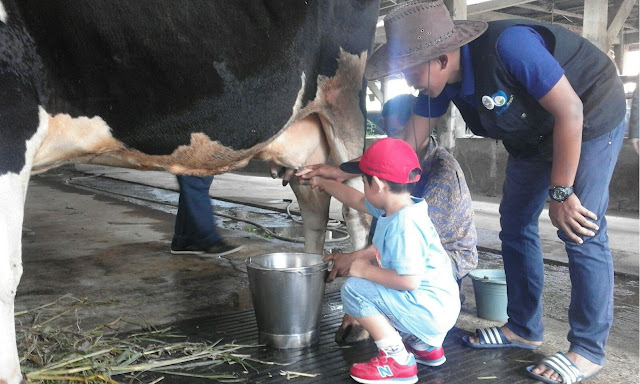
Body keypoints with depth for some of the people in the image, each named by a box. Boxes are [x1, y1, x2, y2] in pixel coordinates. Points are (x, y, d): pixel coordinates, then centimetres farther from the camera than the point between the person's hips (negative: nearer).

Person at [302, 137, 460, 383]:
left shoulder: (404, 224, -26)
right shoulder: (394, 207, 4)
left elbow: (409, 280, -32)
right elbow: (356, 200, 21)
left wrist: (367, 271, -19)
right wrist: (322, 182, 31)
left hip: (431, 311, -10)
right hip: (435, 305, 10)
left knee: (354, 290, -14)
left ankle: (399, 362, -4)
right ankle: (426, 345, 24)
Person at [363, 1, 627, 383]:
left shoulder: (509, 45, -36)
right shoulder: (441, 81, -13)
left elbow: (570, 111, -29)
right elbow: (409, 143, -4)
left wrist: (561, 193, -25)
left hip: (590, 118, -7)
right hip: (535, 133, 8)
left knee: (581, 232, -11)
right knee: (515, 223, 6)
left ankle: (588, 350, 3)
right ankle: (524, 327, 20)